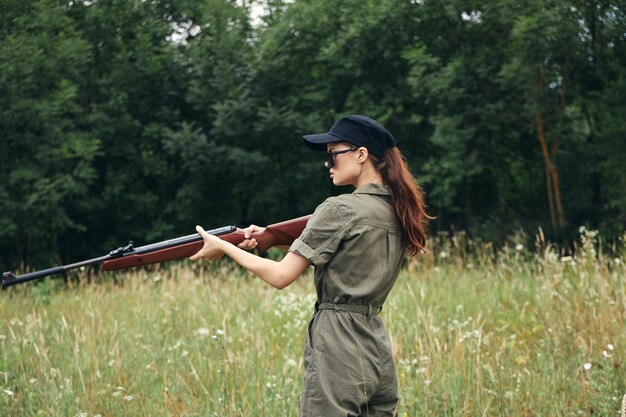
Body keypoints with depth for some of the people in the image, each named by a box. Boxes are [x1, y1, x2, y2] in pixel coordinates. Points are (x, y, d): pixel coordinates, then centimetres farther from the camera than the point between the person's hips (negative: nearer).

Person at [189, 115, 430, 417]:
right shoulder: (396, 211, 10)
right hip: (378, 351, 8)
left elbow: (281, 276, -10)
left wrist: (223, 247, 2)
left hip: (338, 350, -8)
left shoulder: (339, 209, -12)